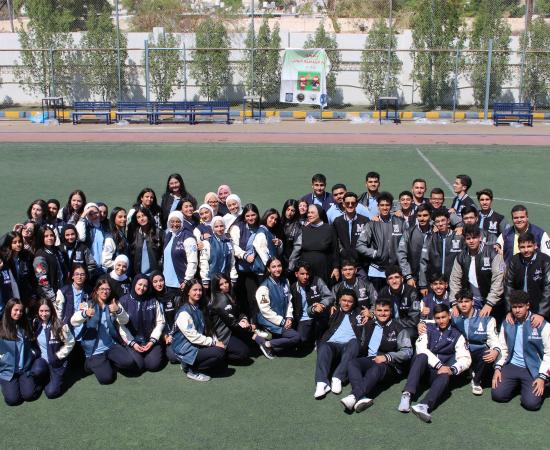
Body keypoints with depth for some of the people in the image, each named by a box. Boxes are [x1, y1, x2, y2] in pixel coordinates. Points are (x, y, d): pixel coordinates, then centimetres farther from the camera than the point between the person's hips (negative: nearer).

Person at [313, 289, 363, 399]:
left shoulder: (358, 313, 25)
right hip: (332, 344, 1)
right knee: (324, 347, -35)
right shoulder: (334, 312, 27)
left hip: (349, 345, 0)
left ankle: (337, 378, -42)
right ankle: (322, 383, -50)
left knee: (354, 342, -36)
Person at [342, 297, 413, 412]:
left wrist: (387, 357, -14)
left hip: (389, 365, -4)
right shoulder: (368, 326, 21)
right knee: (352, 363, -27)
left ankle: (354, 396, -54)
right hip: (369, 360, 4)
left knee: (376, 368, -38)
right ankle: (362, 398, -50)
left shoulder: (398, 329, 4)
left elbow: (408, 352, -4)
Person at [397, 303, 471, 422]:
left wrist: (453, 369, -20)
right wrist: (439, 365, -17)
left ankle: (424, 406, -62)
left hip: (438, 372, 0)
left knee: (445, 376, -35)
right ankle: (407, 395, -45)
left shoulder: (457, 336, 11)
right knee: (422, 357, -34)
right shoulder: (428, 329, 11)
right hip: (422, 366, 0)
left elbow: (466, 358, 1)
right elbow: (421, 348, -6)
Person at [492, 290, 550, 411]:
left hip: (533, 369, -3)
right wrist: (498, 368, -3)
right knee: (497, 394, -13)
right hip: (512, 366, 4)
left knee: (531, 403, -21)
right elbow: (502, 348, 10)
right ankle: (517, 383, 17)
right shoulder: (507, 323, 6)